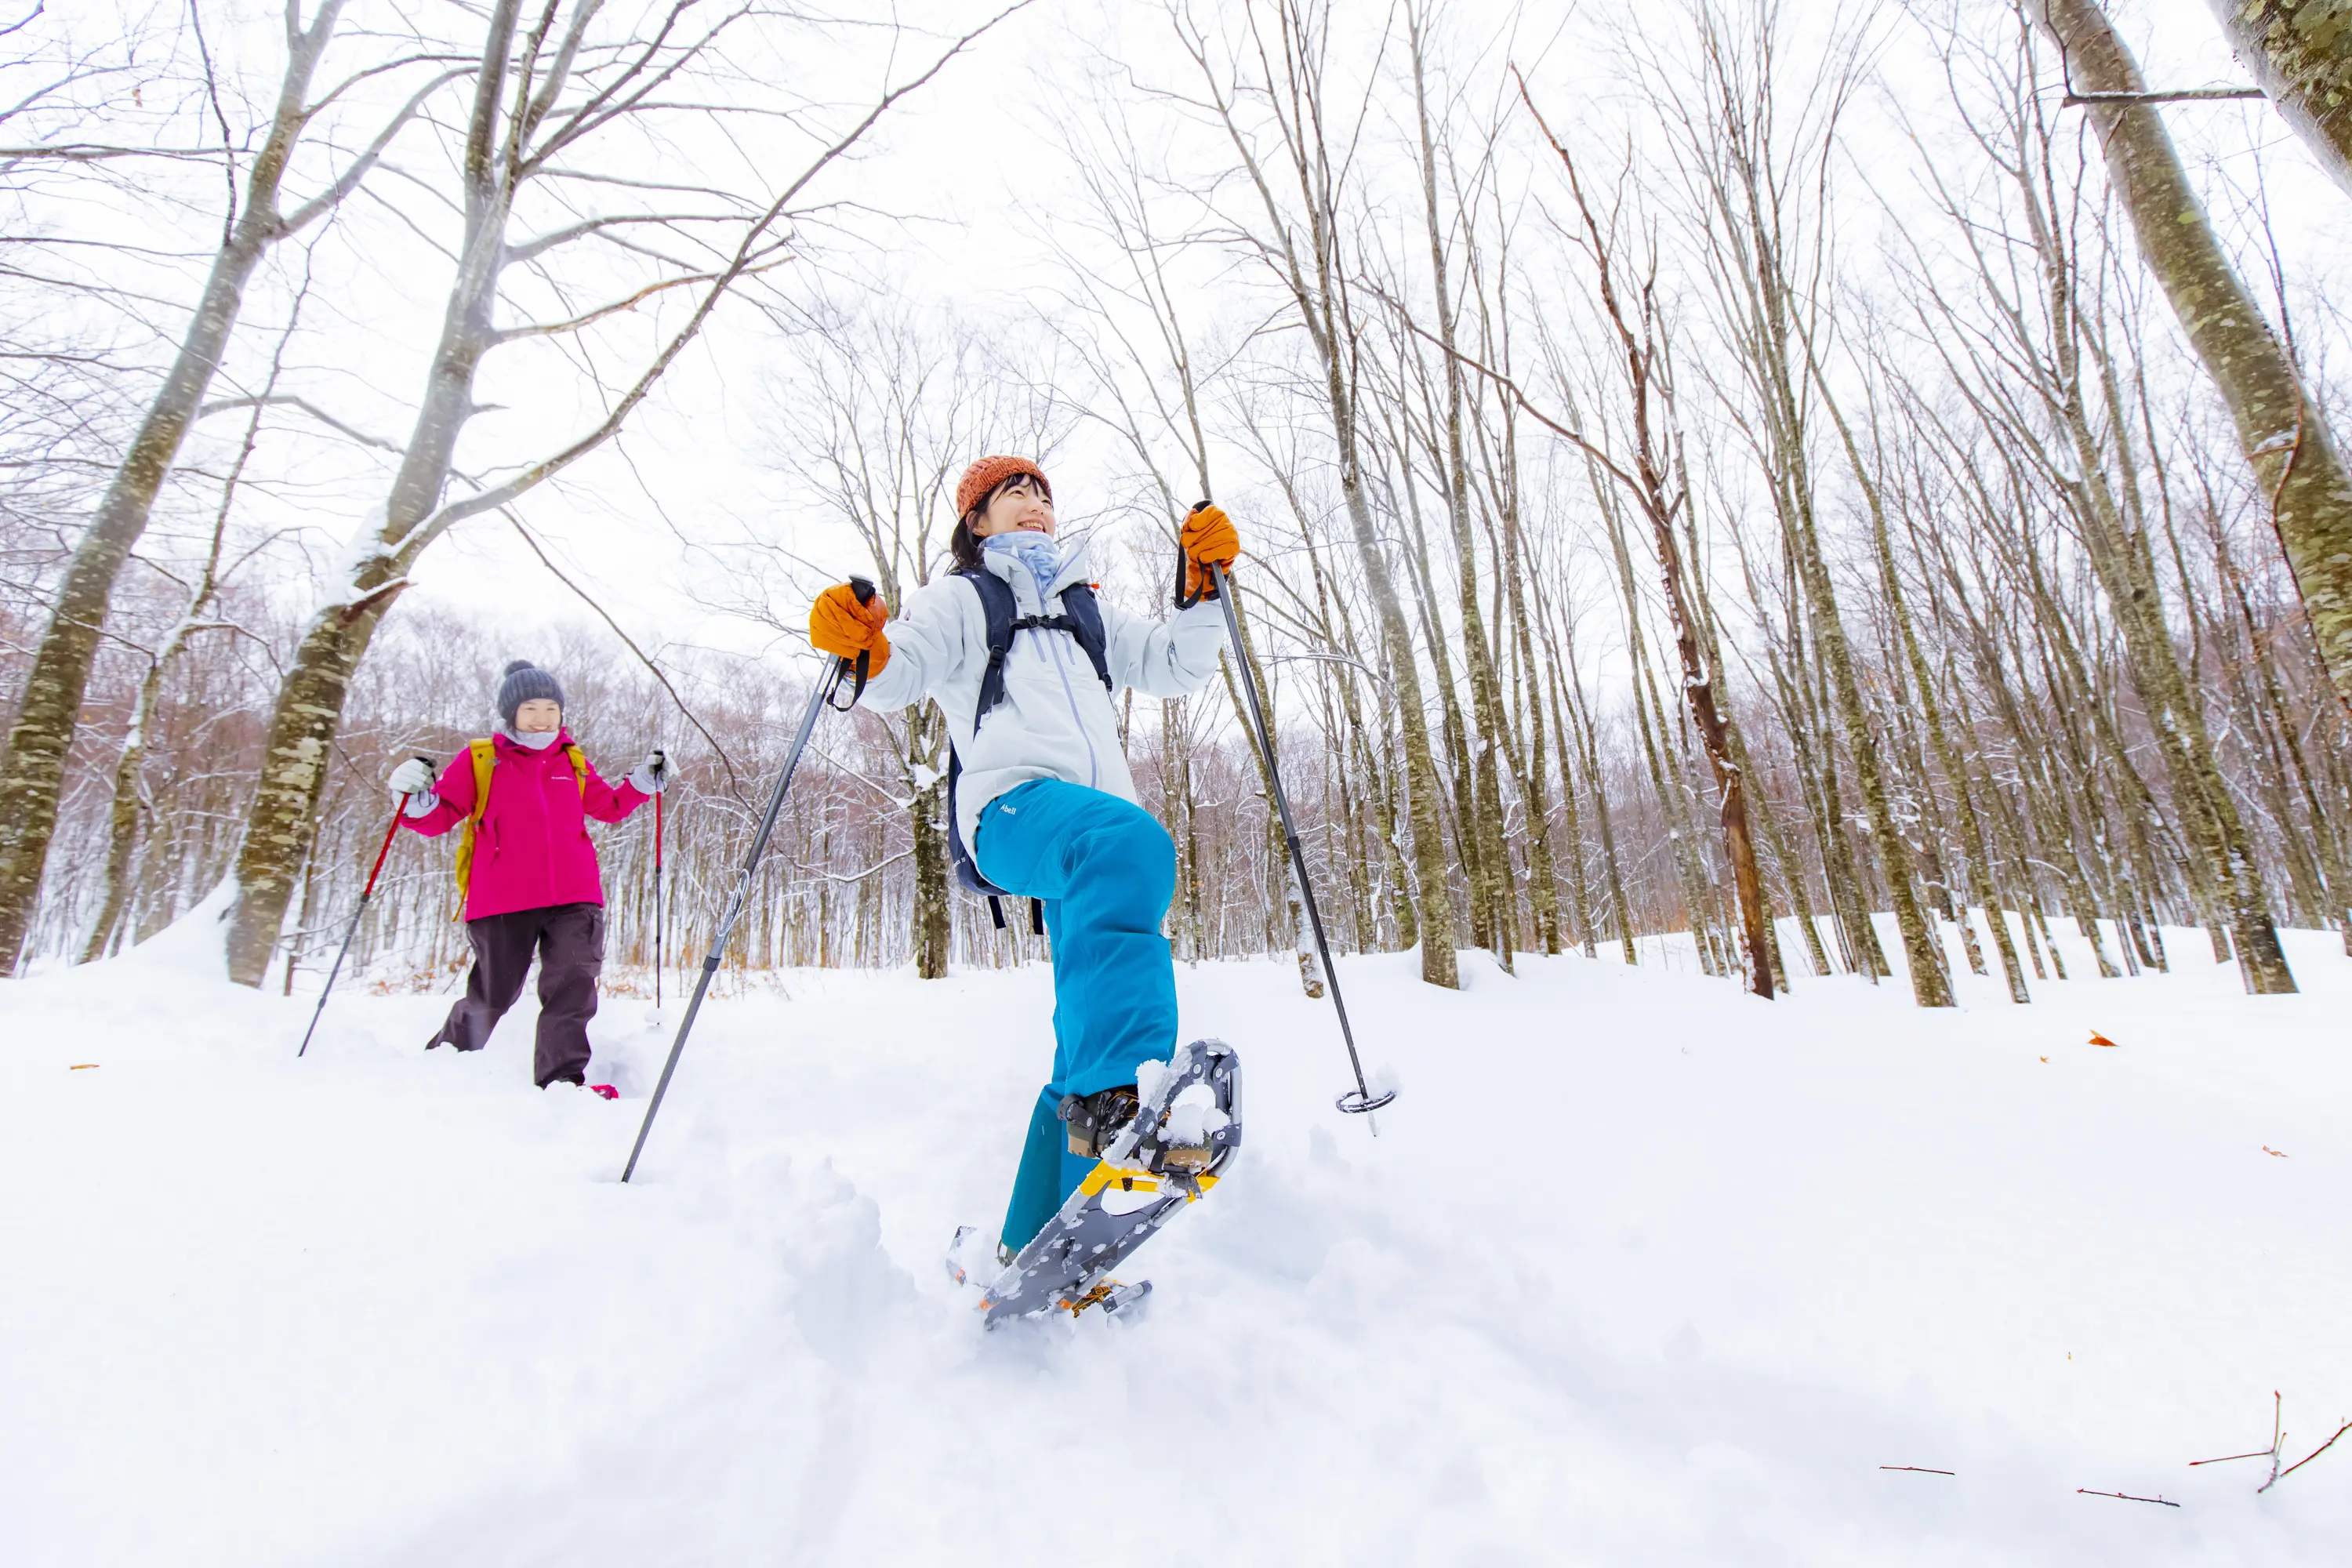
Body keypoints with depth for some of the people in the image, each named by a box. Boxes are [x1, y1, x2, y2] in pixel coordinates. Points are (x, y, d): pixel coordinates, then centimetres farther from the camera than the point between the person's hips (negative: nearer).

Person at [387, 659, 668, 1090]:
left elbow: (609, 807, 28)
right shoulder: (478, 760, 6)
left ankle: (561, 1077, -4)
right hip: (502, 901, -2)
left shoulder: (574, 762, 15)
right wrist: (416, 799, -15)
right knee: (493, 996, 8)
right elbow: (439, 818, 4)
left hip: (574, 897, 2)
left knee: (572, 986, -8)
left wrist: (643, 783, 16)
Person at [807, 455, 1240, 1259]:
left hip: (1100, 823, 6)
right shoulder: (959, 598, 22)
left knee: (1097, 1029, -3)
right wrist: (861, 648, -18)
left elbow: (1175, 667, 32)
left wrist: (1202, 589, 18)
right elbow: (903, 672, 5)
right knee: (1130, 843, -40)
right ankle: (1113, 1098, -48)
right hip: (1011, 803, -5)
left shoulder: (1087, 611, 36)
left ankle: (1036, 1247, 6)